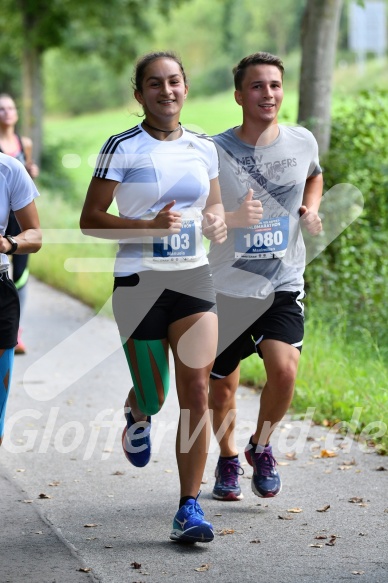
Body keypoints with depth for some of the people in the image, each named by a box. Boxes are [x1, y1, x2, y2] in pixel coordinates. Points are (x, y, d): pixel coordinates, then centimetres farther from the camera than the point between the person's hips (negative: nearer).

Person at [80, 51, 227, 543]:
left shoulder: (203, 148, 7)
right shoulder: (122, 148, -6)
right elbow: (89, 220, -6)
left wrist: (217, 223, -3)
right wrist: (149, 227, -20)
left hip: (193, 278, 3)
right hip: (138, 280, -3)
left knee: (197, 389, -9)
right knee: (154, 397, 4)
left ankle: (189, 507, -3)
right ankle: (137, 415, 45)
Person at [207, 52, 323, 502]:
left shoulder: (302, 142, 0)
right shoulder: (214, 152, -11)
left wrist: (311, 210, 4)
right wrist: (233, 218, -25)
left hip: (283, 284, 1)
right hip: (226, 287, -1)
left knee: (284, 369, -20)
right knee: (221, 387, 10)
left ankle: (262, 446, 9)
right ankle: (228, 459, 38)